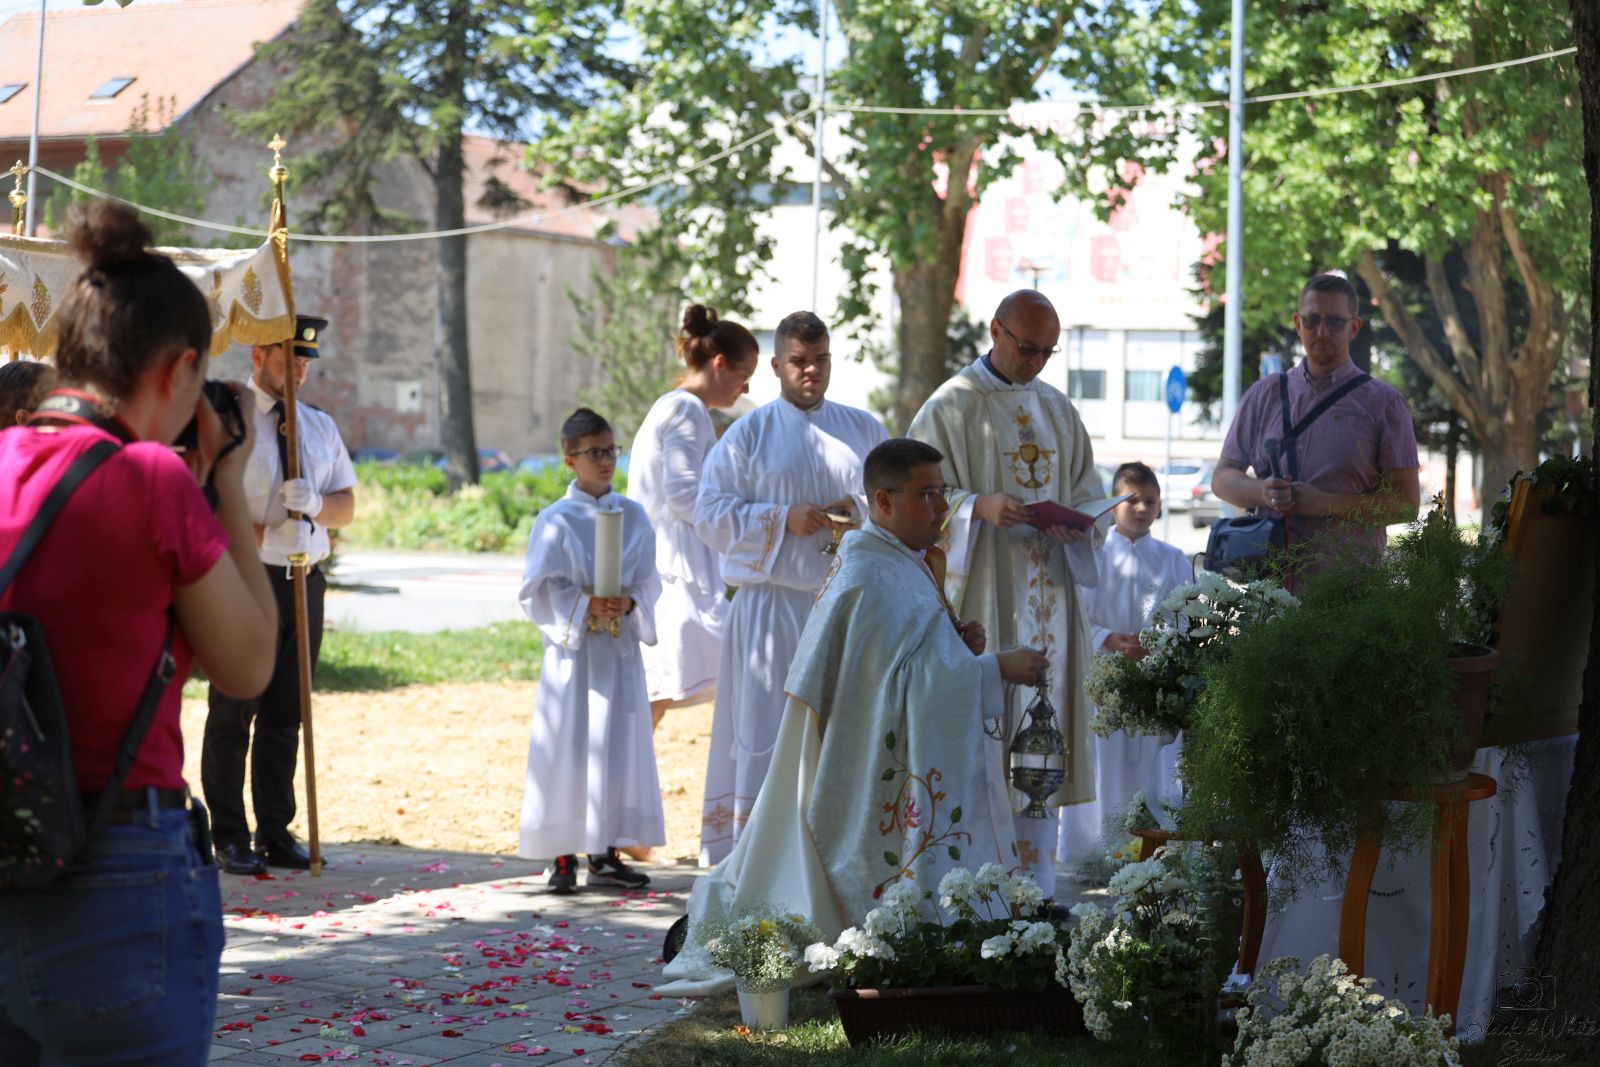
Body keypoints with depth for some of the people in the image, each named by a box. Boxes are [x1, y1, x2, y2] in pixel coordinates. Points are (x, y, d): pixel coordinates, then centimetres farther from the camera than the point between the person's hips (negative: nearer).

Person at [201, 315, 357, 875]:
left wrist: (316, 504, -8)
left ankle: (276, 834, 15)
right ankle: (230, 838, 3)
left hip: (305, 582, 6)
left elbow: (347, 506, 15)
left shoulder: (320, 426, 15)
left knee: (285, 716, 9)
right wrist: (265, 538, -20)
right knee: (232, 714, -2)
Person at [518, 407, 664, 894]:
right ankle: (563, 857, 3)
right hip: (573, 648, -4)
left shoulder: (633, 516, 8)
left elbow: (649, 583, 9)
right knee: (569, 748, -4)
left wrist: (628, 604, -12)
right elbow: (537, 591, -5)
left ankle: (605, 855, 13)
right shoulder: (555, 521, -3)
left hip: (620, 649, 4)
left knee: (619, 746, 4)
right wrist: (585, 607, -18)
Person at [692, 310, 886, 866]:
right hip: (772, 605, -3)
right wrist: (783, 519, -13)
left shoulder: (864, 430, 13)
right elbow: (710, 516, -2)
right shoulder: (749, 434, 4)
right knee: (768, 734, -6)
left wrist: (864, 515, -6)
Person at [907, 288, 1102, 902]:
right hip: (981, 593, -5)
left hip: (1047, 593, 5)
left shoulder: (1058, 410, 16)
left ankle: (1036, 889, 7)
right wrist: (980, 507, -24)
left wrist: (1074, 520, -5)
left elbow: (1088, 492, 18)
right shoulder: (951, 406, -1)